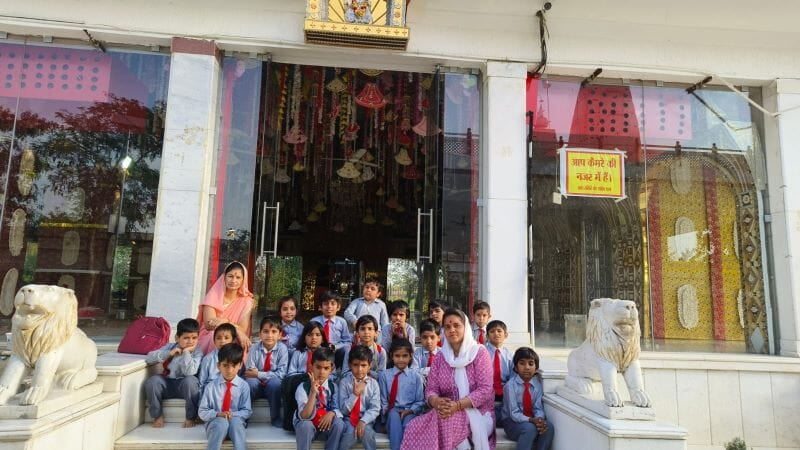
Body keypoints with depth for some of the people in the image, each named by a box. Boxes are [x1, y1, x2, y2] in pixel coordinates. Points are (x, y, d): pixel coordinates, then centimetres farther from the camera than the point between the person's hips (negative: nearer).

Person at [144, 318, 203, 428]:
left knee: (191, 380, -35)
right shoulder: (170, 347, 3)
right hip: (167, 384, 3)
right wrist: (169, 353, -18)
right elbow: (148, 358, -7)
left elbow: (190, 372, -22)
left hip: (185, 386, -3)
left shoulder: (197, 353, -7)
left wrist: (186, 353, -22)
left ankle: (191, 418, -18)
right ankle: (157, 416, -5)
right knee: (152, 381, -24)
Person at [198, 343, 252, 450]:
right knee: (221, 422, -34)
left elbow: (247, 411, 2)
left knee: (236, 421, -34)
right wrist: (218, 414, -16)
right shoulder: (211, 386, 0)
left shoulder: (243, 386, -1)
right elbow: (202, 412, 3)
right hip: (215, 422, 0)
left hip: (235, 421, 0)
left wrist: (233, 414, -17)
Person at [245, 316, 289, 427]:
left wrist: (259, 374, -20)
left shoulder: (282, 349, -11)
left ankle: (275, 417, -14)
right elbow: (249, 373, -10)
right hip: (257, 386, 1)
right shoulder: (254, 350, -7)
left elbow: (281, 374, -16)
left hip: (273, 386, -1)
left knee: (275, 381, -33)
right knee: (250, 381, -30)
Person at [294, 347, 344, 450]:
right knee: (305, 425, -34)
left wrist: (331, 413, -24)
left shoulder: (333, 387, -4)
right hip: (306, 426, -2)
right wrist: (313, 392, -38)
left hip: (325, 425, 2)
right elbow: (304, 416, -26)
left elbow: (337, 408, 0)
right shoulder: (303, 388, -16)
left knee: (339, 423, -27)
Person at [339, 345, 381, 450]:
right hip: (349, 419, 0)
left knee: (367, 431, -30)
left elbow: (375, 409, -5)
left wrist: (363, 421, -20)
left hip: (366, 419, 1)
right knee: (351, 432, -30)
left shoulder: (373, 383, -1)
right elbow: (343, 409, -6)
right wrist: (355, 394, -18)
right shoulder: (344, 382, -4)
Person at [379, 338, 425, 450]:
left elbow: (420, 401, 5)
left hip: (410, 412, 0)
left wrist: (409, 411, -11)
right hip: (392, 412, 0)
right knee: (393, 415, -35)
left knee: (408, 421, -35)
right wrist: (387, 410, -12)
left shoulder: (416, 376, 5)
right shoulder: (384, 375, 6)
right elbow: (383, 399, 7)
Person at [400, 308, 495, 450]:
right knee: (414, 428, -20)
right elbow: (431, 389, 4)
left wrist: (457, 405, -23)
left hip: (476, 414, -4)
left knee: (445, 421, -33)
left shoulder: (479, 352, -4)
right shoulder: (440, 357, 10)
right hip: (448, 413, 4)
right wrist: (436, 402, -20)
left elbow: (485, 390, -12)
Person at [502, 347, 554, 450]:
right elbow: (514, 413, -17)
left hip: (532, 421, 4)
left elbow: (538, 408, -5)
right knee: (529, 428, -34)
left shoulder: (537, 384, -1)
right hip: (512, 421, -4)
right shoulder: (510, 385, -15)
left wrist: (540, 419, -28)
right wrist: (531, 420, -33)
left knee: (549, 427, -24)